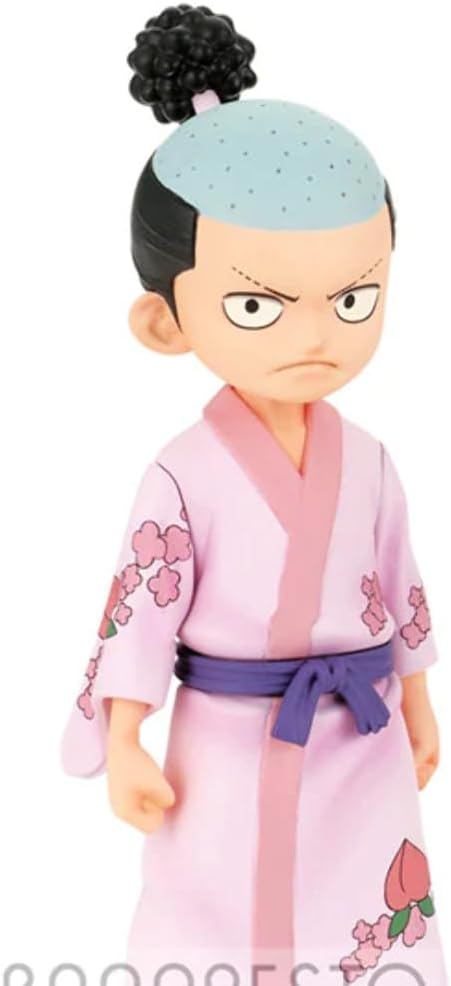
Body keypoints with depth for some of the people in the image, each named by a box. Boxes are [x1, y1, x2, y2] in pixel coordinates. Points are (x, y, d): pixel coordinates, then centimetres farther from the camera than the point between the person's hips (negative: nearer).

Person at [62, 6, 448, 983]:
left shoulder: (368, 463, -3)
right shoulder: (184, 475, -16)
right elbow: (140, 609, -11)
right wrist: (124, 746, -9)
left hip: (360, 753, 4)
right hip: (231, 759, -3)